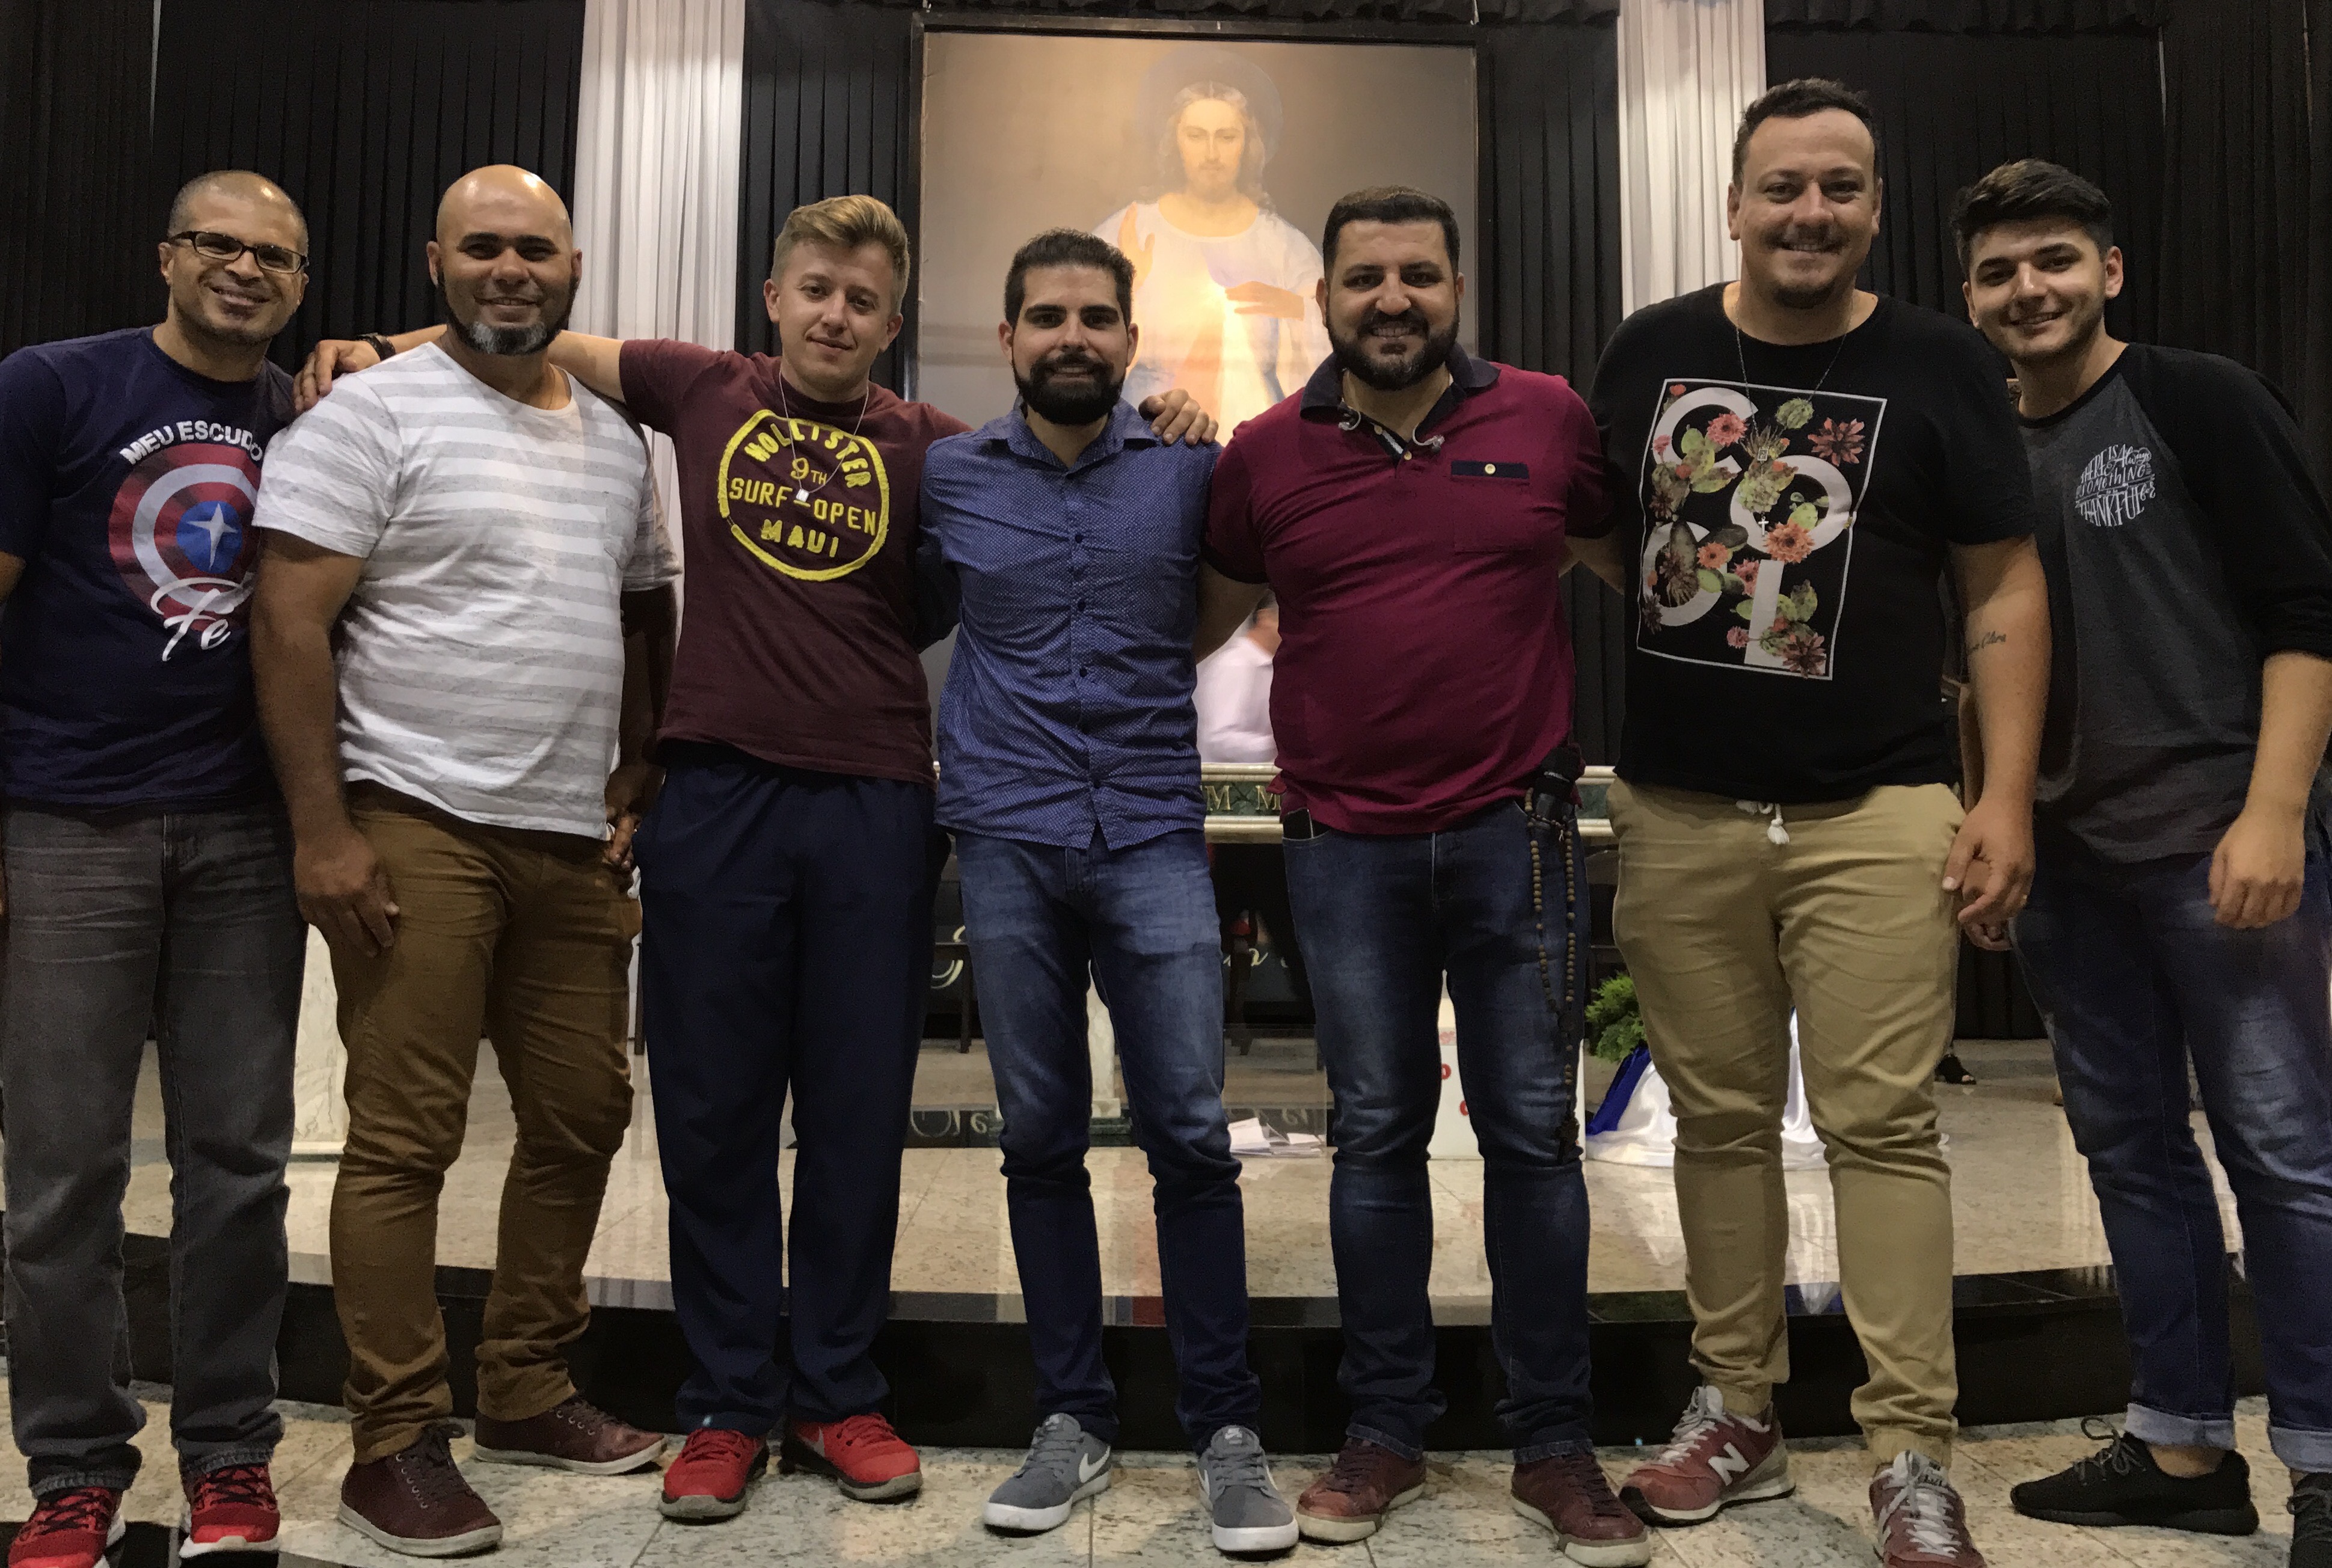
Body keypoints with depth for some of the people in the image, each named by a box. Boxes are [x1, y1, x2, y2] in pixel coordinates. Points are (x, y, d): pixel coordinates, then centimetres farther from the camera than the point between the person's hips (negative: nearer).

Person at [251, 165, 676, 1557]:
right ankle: (396, 1444, 11)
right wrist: (323, 832, -14)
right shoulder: (376, 413, -3)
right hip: (418, 830, -6)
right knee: (406, 1139, -2)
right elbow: (291, 625, -9)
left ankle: (529, 1394, 27)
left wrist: (634, 790, 11)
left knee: (583, 1119, 11)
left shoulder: (617, 439, 15)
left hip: (575, 843, 6)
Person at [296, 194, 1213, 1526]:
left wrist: (1158, 432, -6)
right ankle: (729, 1402, 22)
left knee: (859, 1114, 7)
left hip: (875, 808, 0)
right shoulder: (703, 391, 8)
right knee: (714, 1111, 7)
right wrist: (382, 356, 9)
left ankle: (838, 1394, 24)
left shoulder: (928, 447, 6)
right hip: (718, 799, 0)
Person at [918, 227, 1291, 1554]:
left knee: (1193, 1133, -4)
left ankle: (1228, 1430, 11)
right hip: (1008, 840, 1)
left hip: (1154, 835, -1)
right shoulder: (948, 477, 7)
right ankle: (1074, 1419, 21)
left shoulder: (1191, 469, 4)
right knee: (1041, 1137, 7)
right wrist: (972, 730, 11)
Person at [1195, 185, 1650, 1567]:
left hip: (1518, 834, 0)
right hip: (1347, 846, 1)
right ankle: (1388, 1432, 24)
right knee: (1377, 1138, 9)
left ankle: (1555, 1446, 20)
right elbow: (1204, 620, 16)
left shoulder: (1549, 420, 2)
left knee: (1534, 1135, 5)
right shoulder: (1267, 456, 4)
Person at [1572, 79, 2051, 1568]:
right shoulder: (1650, 351, 7)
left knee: (1885, 1124, -1)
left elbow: (2006, 587, 1)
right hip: (1679, 813, 3)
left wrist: (2008, 795, -6)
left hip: (1875, 814, -2)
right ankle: (1739, 1411, 24)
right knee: (1721, 1117, 10)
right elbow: (1603, 538, 21)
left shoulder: (1941, 365, 1)